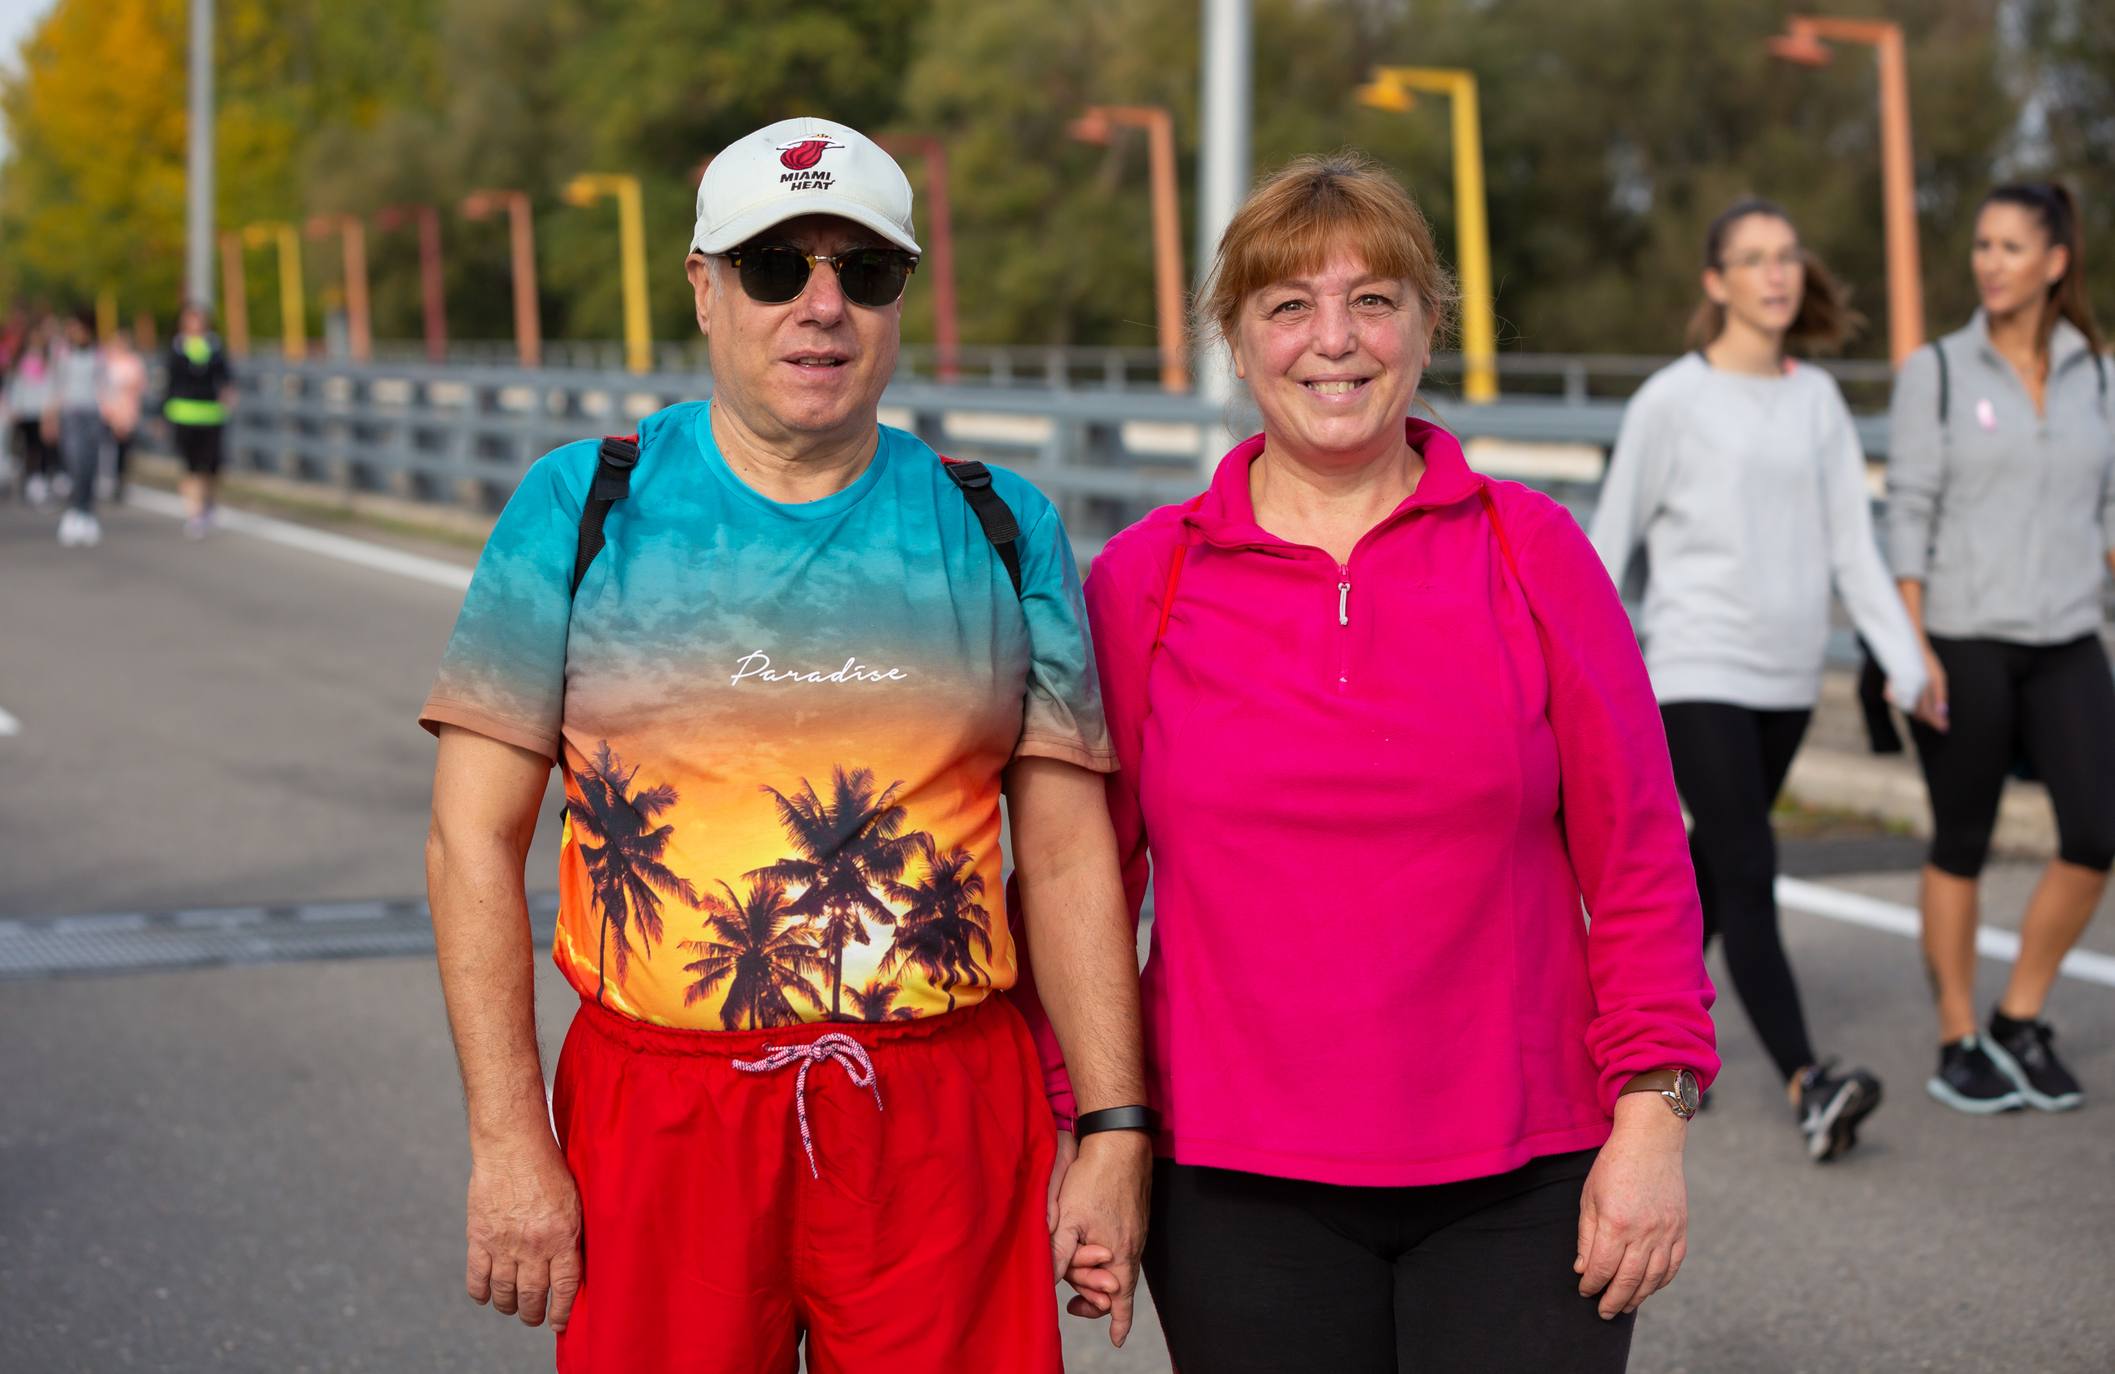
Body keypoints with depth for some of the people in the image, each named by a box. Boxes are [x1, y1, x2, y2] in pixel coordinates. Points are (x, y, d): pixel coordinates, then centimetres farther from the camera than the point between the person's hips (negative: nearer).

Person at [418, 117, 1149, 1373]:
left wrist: (1114, 1130, 2)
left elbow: (1070, 853, 8)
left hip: (948, 1125, 1)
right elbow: (475, 840, 0)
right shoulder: (581, 509, 2)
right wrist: (509, 1141, -7)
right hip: (660, 1117, -1)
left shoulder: (1002, 529, 7)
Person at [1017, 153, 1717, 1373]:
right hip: (1238, 1191, 0)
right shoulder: (1140, 582, 3)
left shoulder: (1533, 552, 3)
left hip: (1521, 1185, 0)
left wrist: (1652, 1113, -2)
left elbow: (1636, 855, 3)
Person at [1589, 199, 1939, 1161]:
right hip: (1697, 676, -5)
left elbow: (1852, 543, 9)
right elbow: (1611, 540, 0)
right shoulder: (1671, 401, -5)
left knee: (1716, 866, 13)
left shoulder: (1818, 400, 9)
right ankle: (1807, 1085, -22)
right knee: (1749, 873, -14)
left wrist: (1905, 664, 1)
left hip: (1786, 681, 5)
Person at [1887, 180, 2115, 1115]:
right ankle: (1958, 1049, 16)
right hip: (1962, 640, -3)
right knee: (1962, 845, 4)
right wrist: (1912, 647, -12)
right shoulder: (1936, 371, -3)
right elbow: (1909, 513, -6)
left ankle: (2021, 1025, 11)